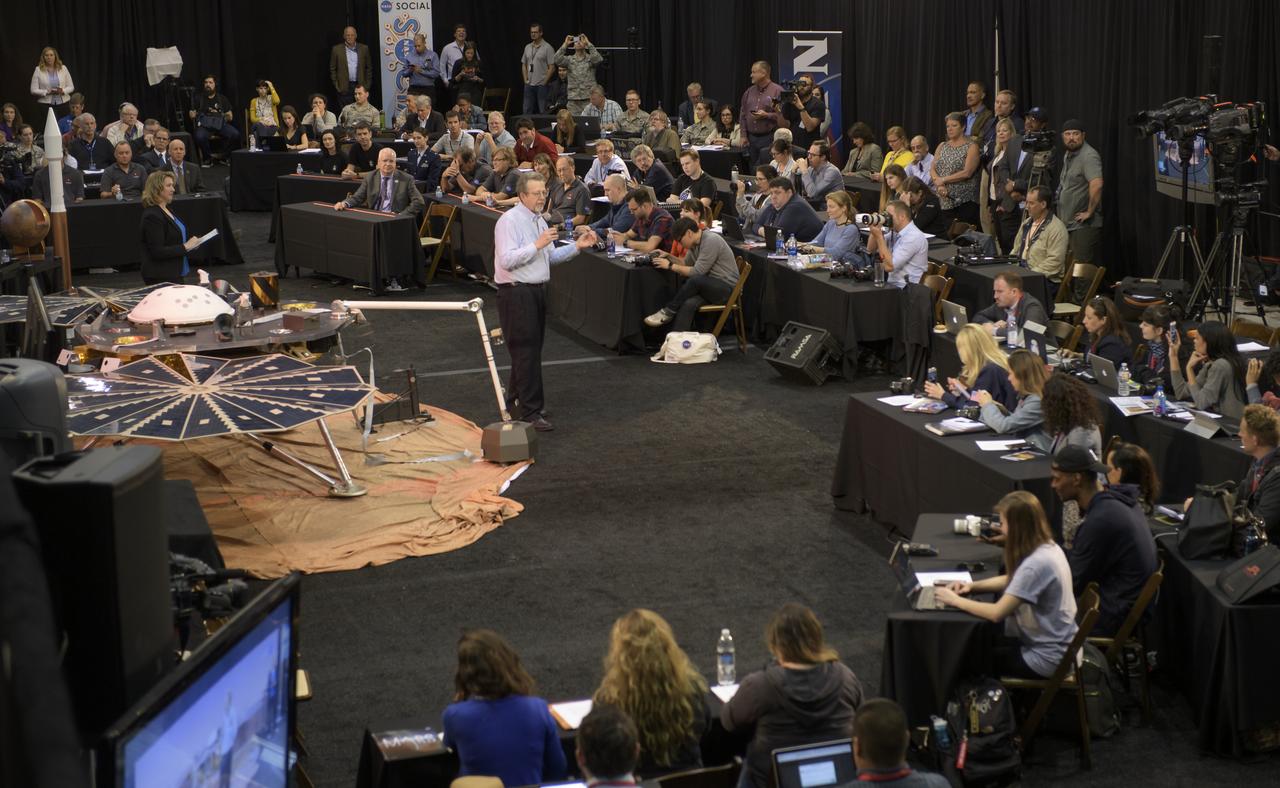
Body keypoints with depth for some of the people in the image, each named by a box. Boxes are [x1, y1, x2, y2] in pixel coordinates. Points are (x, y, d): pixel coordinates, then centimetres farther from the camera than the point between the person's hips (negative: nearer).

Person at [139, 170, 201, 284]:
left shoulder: (166, 210, 11)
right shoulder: (152, 216, -18)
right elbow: (157, 252, -22)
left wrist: (191, 242, 8)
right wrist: (185, 247, -19)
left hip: (173, 274, 10)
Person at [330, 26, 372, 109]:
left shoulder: (364, 49, 7)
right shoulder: (337, 49, 3)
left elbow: (369, 67, 11)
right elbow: (332, 69, 6)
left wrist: (367, 84, 5)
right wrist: (336, 85, 0)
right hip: (344, 88, -1)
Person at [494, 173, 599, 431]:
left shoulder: (539, 220, 14)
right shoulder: (510, 221, -14)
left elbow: (550, 256, 20)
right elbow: (507, 260, -23)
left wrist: (577, 246, 7)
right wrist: (537, 244, -25)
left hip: (537, 290, 9)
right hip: (516, 293, -9)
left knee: (532, 348, 15)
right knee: (526, 351, -7)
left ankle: (516, 398, 29)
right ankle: (531, 412, -4)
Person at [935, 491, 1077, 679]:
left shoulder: (1036, 564, -29)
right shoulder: (1048, 547, 0)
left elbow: (997, 613, -28)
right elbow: (1011, 581, 15)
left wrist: (955, 600, -16)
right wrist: (971, 586, 1)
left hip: (1047, 659, -8)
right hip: (1058, 646, 8)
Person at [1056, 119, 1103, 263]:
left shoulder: (1088, 156, -15)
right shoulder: (1068, 155, 17)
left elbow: (1097, 185, -28)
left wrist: (1089, 212, -21)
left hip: (1084, 225, -10)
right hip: (1069, 224, 10)